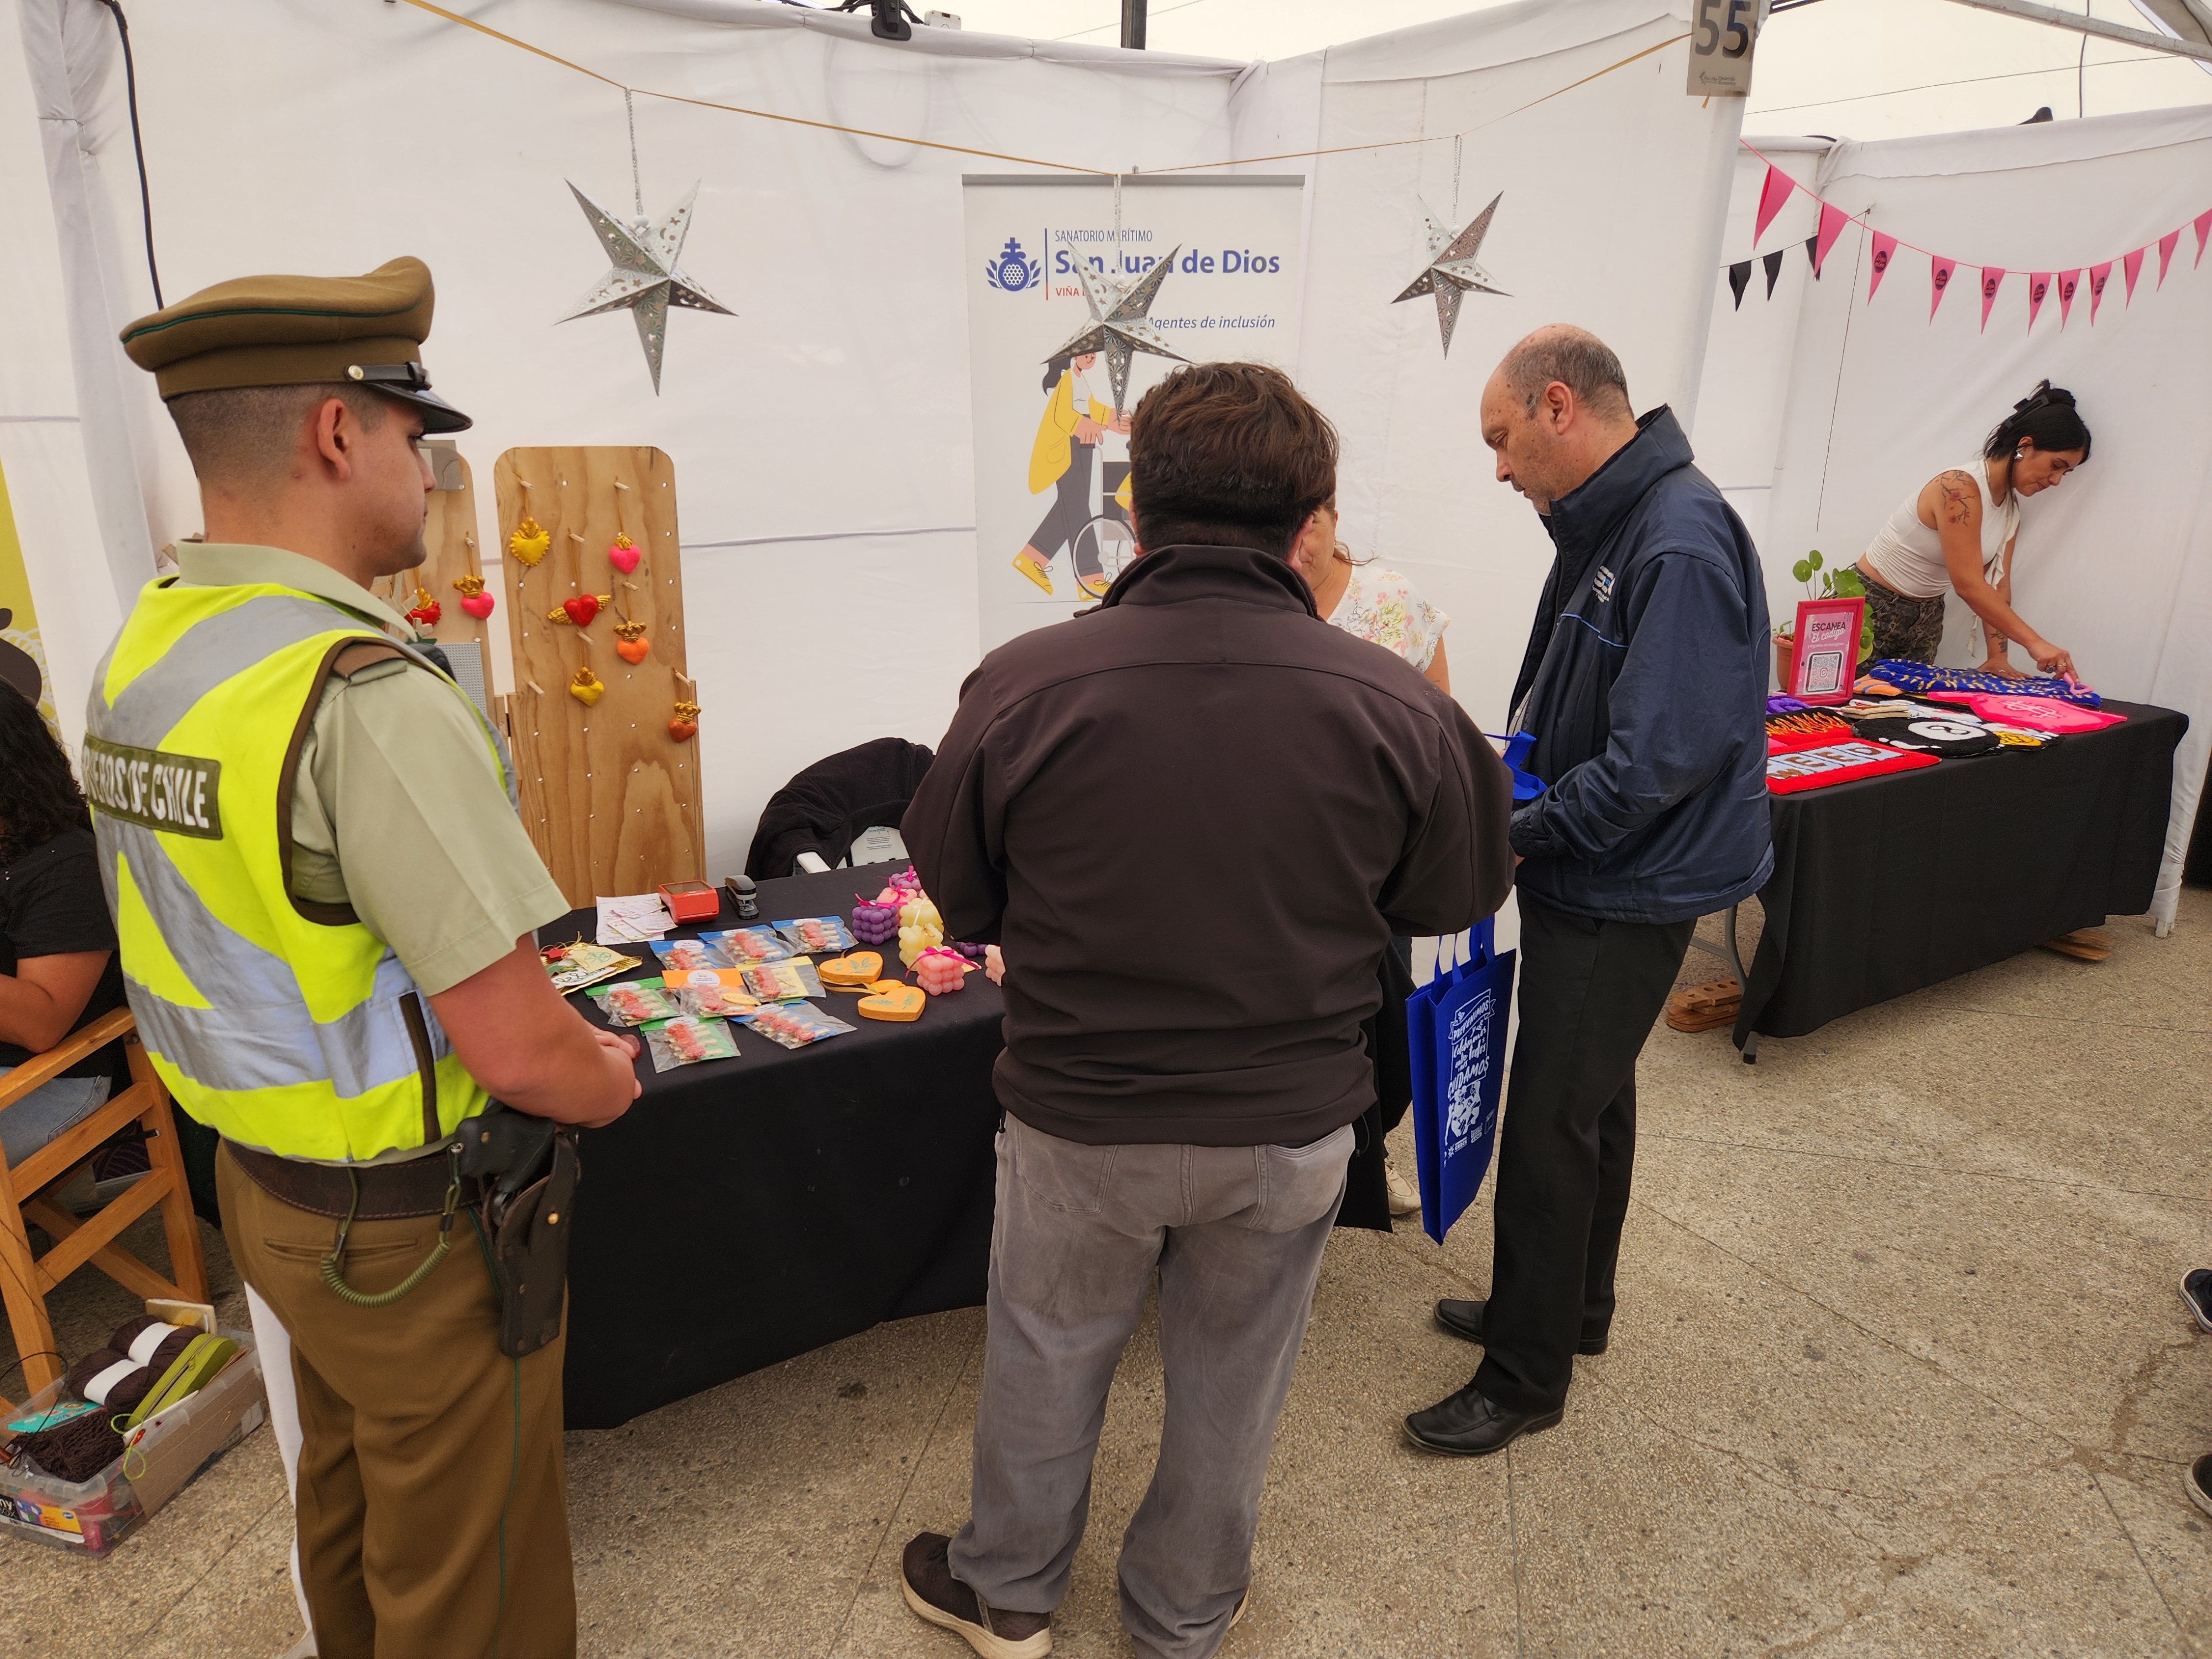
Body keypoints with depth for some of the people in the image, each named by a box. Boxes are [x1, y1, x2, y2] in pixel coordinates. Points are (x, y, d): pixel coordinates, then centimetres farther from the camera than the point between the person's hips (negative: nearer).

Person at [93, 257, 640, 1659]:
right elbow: (522, 1053, -28)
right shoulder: (369, 698, -29)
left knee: (349, 1512, 31)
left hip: (261, 1177, 9)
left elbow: (235, 947, 8)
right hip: (413, 1225, -8)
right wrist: (615, 1079, -6)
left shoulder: (143, 650, -1)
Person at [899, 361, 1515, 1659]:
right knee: (1231, 1379, 24)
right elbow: (1460, 895, -2)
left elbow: (959, 897, -5)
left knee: (1047, 1355, 24)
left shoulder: (1021, 686, -19)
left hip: (1078, 1117, 0)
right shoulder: (1395, 707, -18)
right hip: (1290, 1125, 1)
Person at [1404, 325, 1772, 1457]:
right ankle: (1570, 1309, 41)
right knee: (1590, 1099, 21)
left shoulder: (1679, 546, -24)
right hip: (1585, 879, 10)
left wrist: (1519, 836, -19)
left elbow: (1663, 757, -28)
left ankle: (1526, 1377, 18)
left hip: (1628, 897, -10)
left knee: (1550, 1128, 1)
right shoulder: (1605, 527, 7)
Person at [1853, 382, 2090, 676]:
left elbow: (1997, 585, 2)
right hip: (1874, 607, -8)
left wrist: (1998, 657, -10)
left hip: (1927, 616, 8)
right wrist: (2034, 643, -28)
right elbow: (1968, 585, -27)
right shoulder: (1960, 489, -22)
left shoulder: (2012, 507, 5)